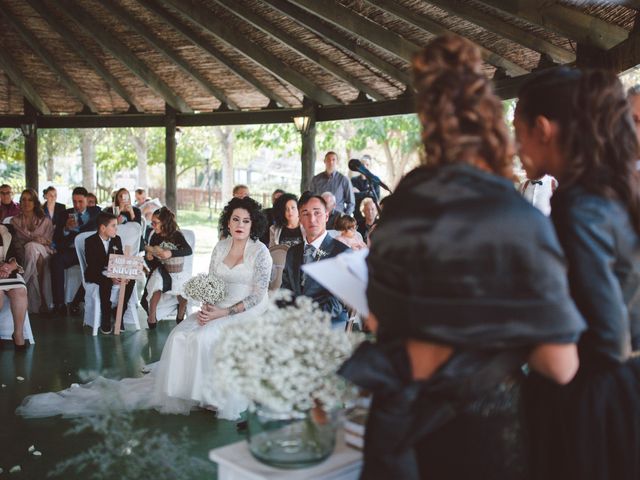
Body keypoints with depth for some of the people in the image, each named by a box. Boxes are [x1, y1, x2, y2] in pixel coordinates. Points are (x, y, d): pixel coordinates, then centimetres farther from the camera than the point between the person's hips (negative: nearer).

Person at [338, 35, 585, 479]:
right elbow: (560, 366, -18)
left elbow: (381, 319, 4)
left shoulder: (399, 207, -7)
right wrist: (507, 335, 0)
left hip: (405, 422, 4)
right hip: (485, 425, -3)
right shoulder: (519, 220, -20)